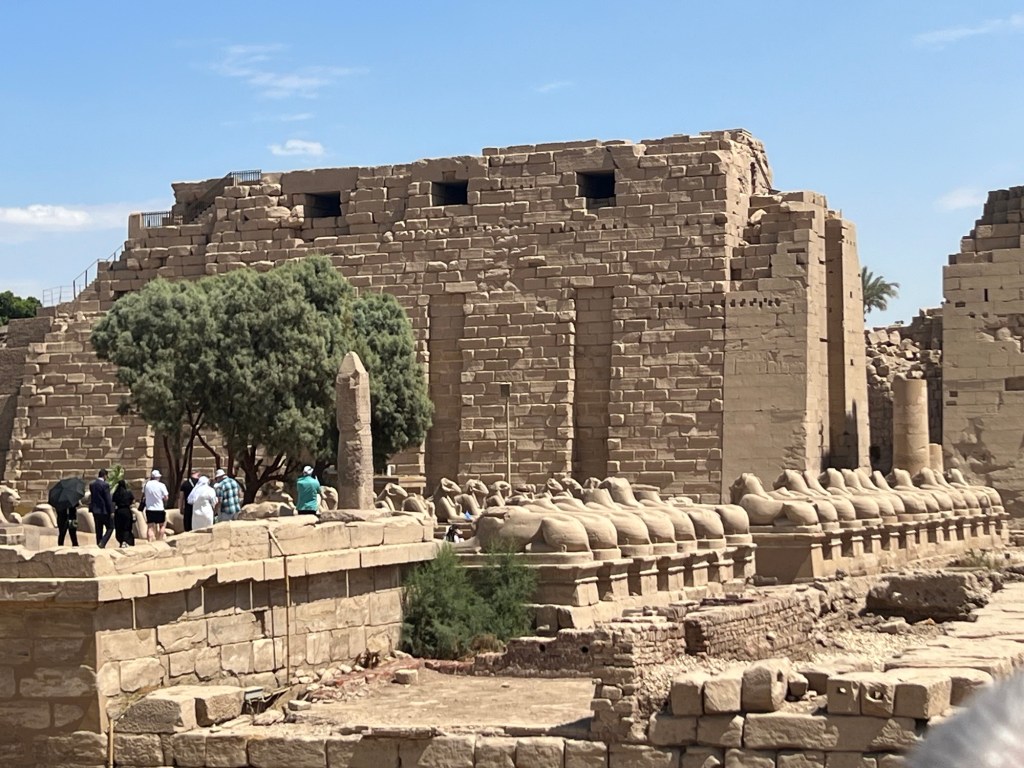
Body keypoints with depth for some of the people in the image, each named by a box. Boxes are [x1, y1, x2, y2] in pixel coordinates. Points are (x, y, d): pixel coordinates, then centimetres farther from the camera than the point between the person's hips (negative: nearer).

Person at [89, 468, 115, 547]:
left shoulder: (92, 484, 4)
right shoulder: (105, 485, -15)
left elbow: (91, 496, 10)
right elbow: (108, 499, -15)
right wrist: (111, 511, -12)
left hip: (95, 510, 6)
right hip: (104, 510, -6)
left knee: (99, 530, 13)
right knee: (110, 528, 6)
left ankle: (99, 544, 14)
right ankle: (102, 543, -10)